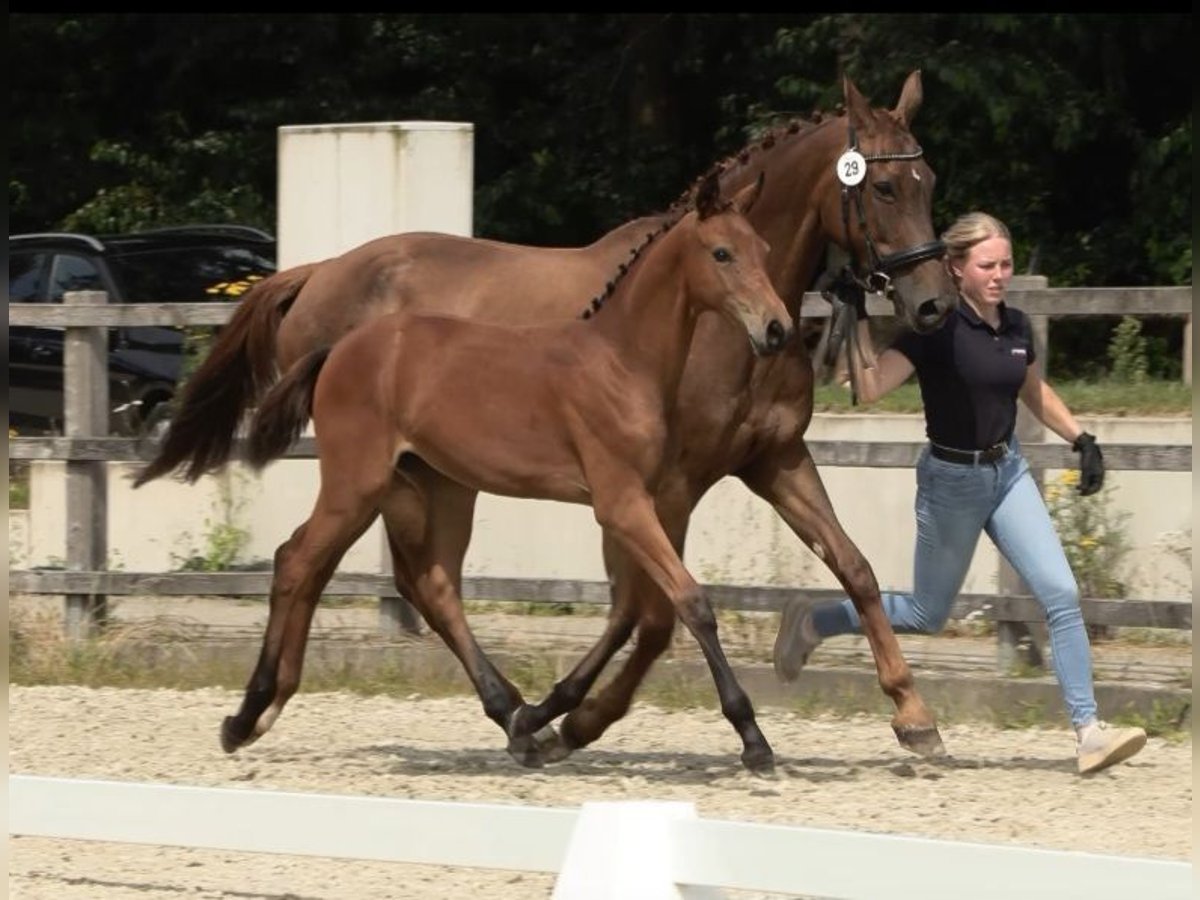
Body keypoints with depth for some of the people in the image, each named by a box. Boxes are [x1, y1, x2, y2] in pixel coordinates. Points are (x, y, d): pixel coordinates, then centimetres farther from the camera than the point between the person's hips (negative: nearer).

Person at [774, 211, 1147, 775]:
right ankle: (811, 623, 32)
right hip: (951, 479, -5)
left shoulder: (1016, 327, 1)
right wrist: (859, 321, -36)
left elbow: (1035, 392, 21)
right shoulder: (937, 331, -18)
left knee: (1061, 595, -9)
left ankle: (1088, 730, -8)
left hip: (1007, 470, 5)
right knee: (928, 616, 9)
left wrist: (1082, 439, 13)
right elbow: (870, 388, -28)